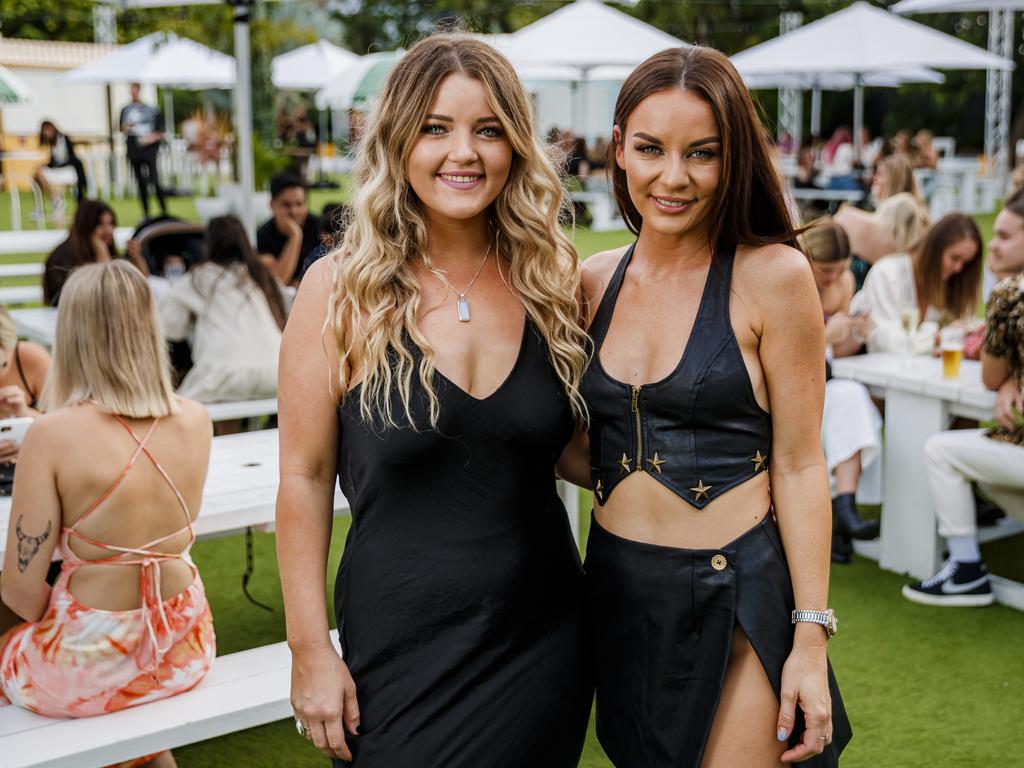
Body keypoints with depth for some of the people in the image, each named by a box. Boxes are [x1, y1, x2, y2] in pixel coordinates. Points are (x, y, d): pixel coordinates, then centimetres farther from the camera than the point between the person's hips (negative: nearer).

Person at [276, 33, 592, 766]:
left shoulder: (552, 282, -1)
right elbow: (305, 479, -6)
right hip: (401, 648, -2)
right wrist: (310, 650, -7)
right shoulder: (341, 289, -8)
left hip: (543, 643, 3)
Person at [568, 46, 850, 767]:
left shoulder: (772, 275, -11)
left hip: (735, 598, -5)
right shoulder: (595, 281, 3)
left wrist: (811, 639, -11)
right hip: (619, 591, 5)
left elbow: (799, 465, -9)